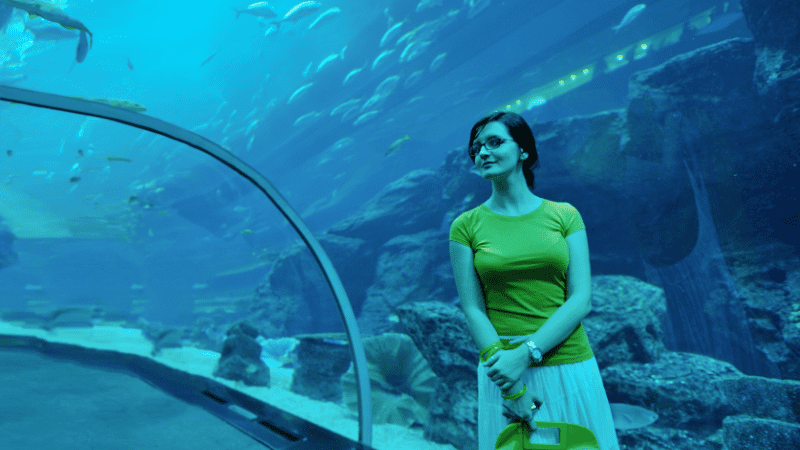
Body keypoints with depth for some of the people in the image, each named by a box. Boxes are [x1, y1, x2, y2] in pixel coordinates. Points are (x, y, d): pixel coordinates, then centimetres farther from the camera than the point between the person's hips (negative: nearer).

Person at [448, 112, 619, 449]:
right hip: (504, 372, -1)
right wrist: (511, 386, -14)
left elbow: (581, 300, -5)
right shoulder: (466, 225, -1)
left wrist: (527, 352, -17)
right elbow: (473, 311, -6)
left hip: (570, 367, 1)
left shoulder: (564, 215, 1)